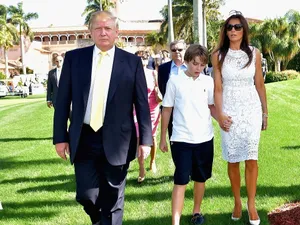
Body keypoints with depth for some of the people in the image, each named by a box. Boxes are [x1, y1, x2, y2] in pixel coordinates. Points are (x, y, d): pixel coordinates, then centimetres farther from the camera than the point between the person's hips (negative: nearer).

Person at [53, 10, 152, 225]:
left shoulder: (132, 62, 1)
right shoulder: (74, 57, 4)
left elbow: (142, 103, 2)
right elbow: (63, 100, 5)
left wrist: (145, 139, -2)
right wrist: (60, 136, 2)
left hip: (117, 141, -1)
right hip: (84, 139, 1)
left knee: (113, 200, 8)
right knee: (86, 195, 1)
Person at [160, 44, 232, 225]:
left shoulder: (208, 81, 2)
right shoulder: (175, 81, -4)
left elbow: (211, 106, 11)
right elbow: (167, 110, 2)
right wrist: (163, 138, 4)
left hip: (204, 138, 3)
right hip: (181, 139, -3)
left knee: (200, 178, 15)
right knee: (181, 181, -5)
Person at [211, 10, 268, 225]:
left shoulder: (254, 53, 0)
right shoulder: (218, 55, -2)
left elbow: (260, 84, 5)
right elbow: (218, 87, -3)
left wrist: (265, 112, 8)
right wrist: (219, 114, -10)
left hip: (251, 109, 0)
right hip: (229, 110, 0)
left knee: (251, 158, 0)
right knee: (233, 159, 6)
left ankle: (251, 204, 12)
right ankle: (237, 203, 20)